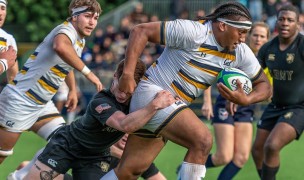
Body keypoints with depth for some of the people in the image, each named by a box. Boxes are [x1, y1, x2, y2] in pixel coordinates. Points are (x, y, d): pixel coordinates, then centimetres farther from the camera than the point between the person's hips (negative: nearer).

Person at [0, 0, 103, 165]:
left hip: (42, 104, 9)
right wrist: (87, 72, -43)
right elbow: (60, 46, -47)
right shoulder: (67, 30, -19)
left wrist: (73, 90, 22)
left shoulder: (80, 40, 9)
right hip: (20, 100, -9)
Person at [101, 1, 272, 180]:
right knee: (203, 140, -24)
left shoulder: (240, 52, 0)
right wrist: (128, 73, -22)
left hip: (175, 107, 8)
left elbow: (264, 85, 7)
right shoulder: (193, 32, -21)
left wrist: (246, 99, -15)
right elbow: (141, 31, -17)